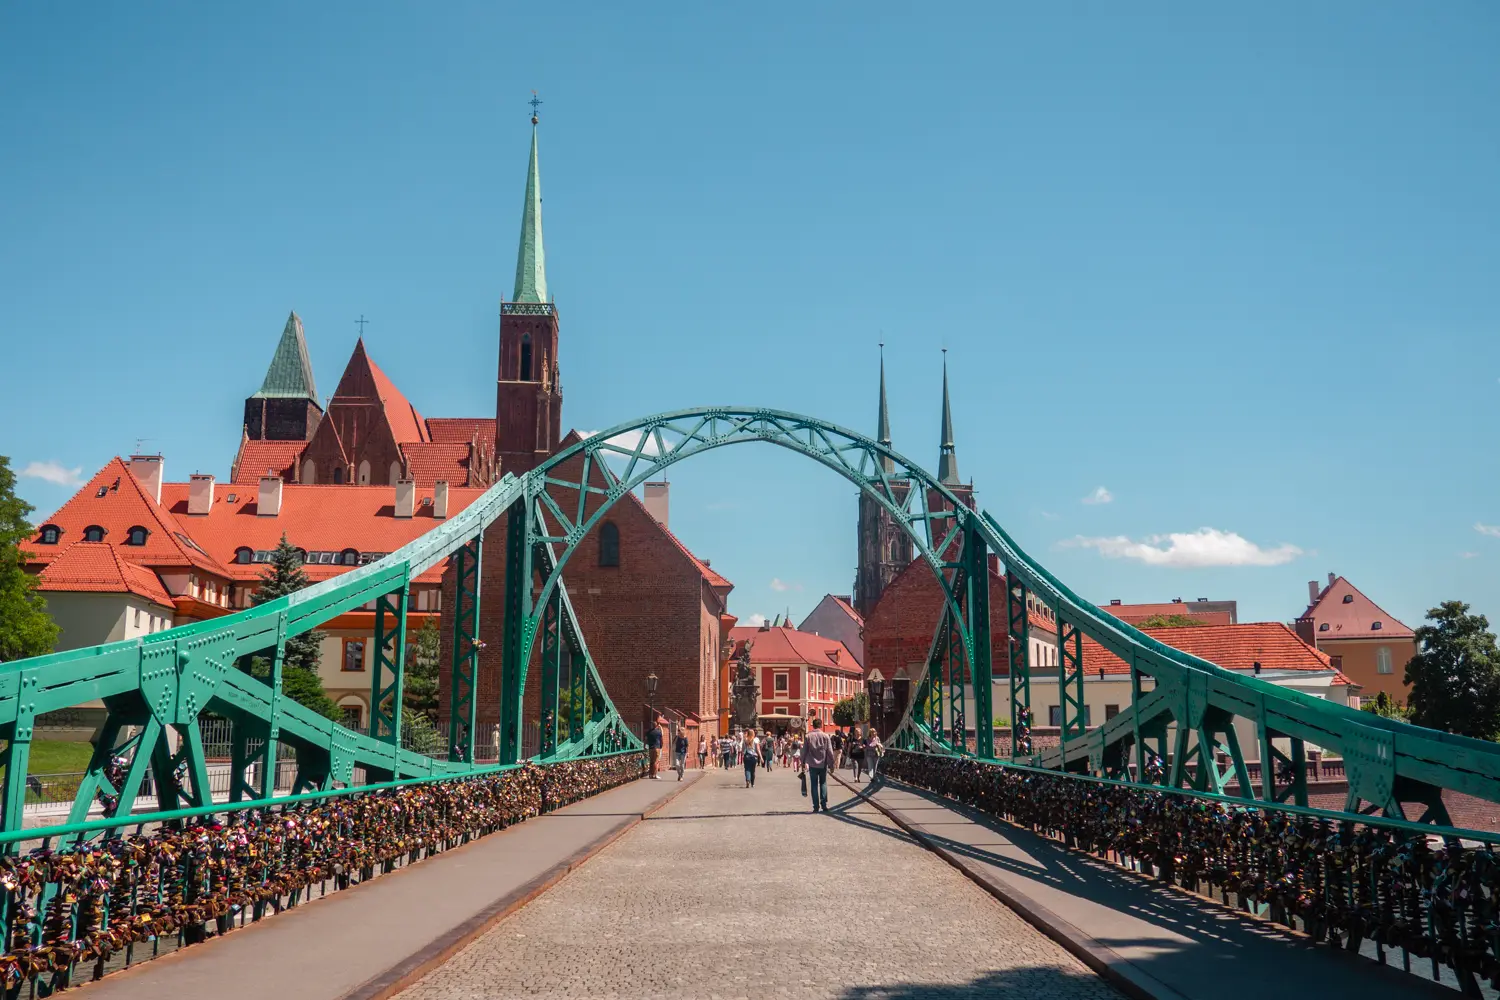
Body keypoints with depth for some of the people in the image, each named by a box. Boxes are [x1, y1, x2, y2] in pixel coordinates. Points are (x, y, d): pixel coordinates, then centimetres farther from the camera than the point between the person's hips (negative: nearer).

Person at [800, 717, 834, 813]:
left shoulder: (808, 736, -3)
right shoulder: (825, 736, -4)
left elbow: (804, 751, -1)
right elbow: (830, 752, -2)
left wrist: (803, 762, 7)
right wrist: (831, 764, 6)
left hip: (812, 765, 0)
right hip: (823, 764, 0)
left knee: (814, 785, 6)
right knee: (823, 783, 12)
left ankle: (816, 806, 2)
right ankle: (824, 804, 3)